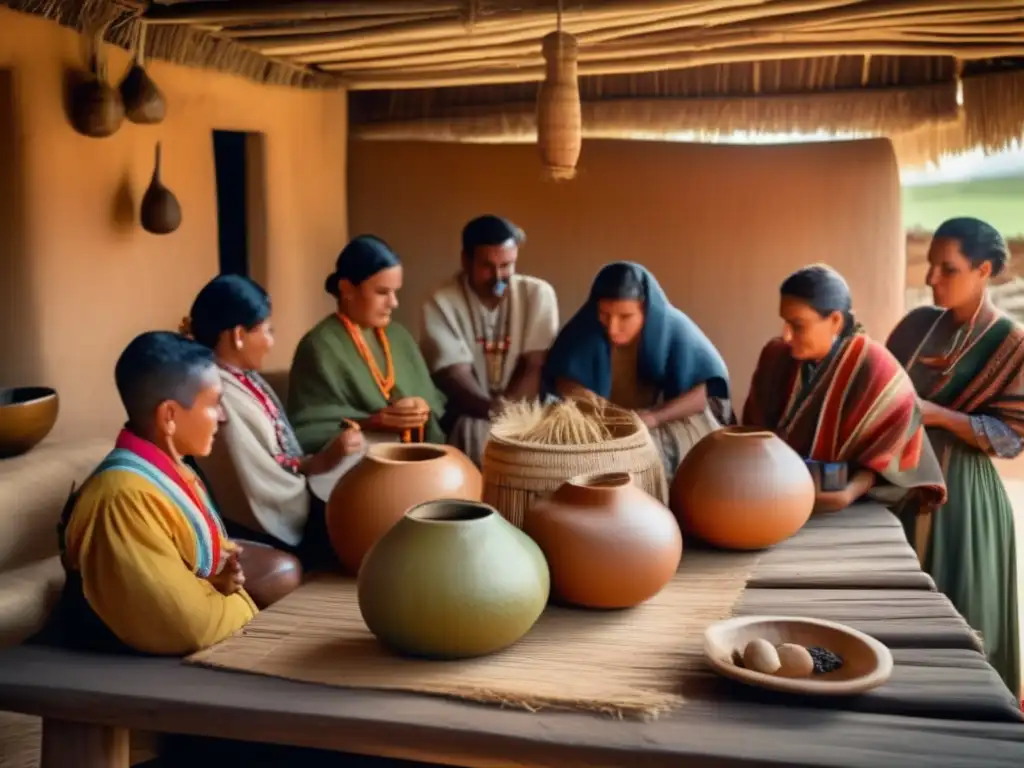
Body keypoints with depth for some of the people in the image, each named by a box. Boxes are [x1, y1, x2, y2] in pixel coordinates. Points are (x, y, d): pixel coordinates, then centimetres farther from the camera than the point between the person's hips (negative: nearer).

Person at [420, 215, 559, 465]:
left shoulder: (538, 294, -2)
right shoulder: (441, 303, -8)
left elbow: (536, 366, -6)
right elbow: (454, 375, -16)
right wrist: (494, 409, -36)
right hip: (471, 413, -2)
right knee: (473, 430, -34)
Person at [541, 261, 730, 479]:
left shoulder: (674, 329, -17)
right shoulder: (585, 327, -14)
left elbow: (707, 390, -21)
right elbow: (561, 381, -5)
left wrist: (652, 417, -35)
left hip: (666, 426, -1)